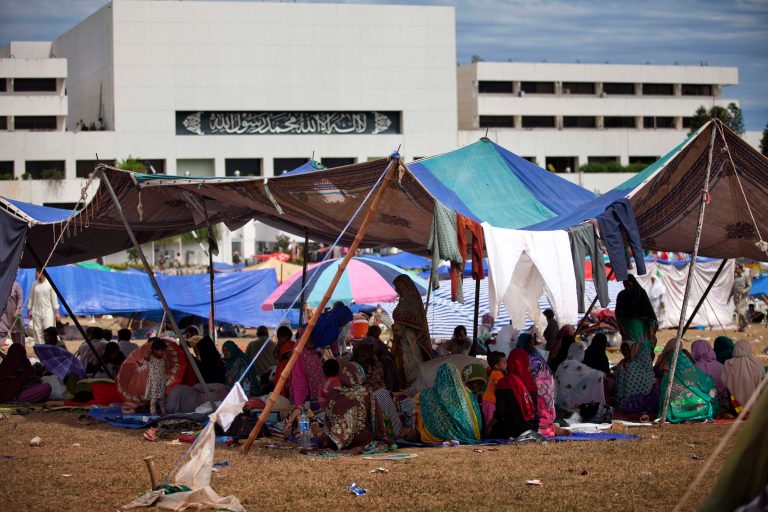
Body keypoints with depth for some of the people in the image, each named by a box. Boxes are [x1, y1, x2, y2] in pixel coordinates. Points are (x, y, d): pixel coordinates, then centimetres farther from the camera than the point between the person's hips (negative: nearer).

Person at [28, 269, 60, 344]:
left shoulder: (49, 284, -1)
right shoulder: (35, 285, 8)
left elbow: (54, 299, 0)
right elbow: (31, 298, 14)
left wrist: (56, 312, -2)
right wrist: (29, 310, 11)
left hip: (47, 311, -3)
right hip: (36, 312, 3)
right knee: (37, 331, 2)